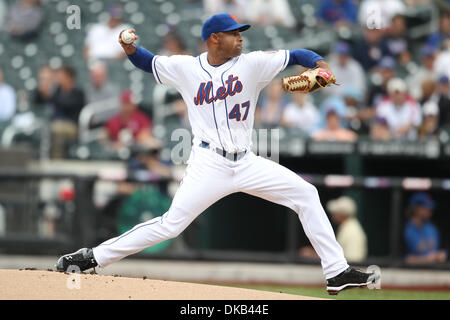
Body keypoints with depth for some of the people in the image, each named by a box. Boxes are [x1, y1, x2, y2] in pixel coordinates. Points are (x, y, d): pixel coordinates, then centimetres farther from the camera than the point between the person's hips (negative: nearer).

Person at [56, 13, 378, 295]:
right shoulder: (185, 68, 2)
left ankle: (337, 273, 3)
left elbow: (295, 56, 1)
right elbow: (149, 62, 15)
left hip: (247, 164, 3)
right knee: (171, 224, -14)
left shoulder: (252, 64, 2)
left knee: (306, 194, -3)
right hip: (209, 165, -3)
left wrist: (319, 63, -20)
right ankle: (95, 256, -7)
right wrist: (130, 48, -6)